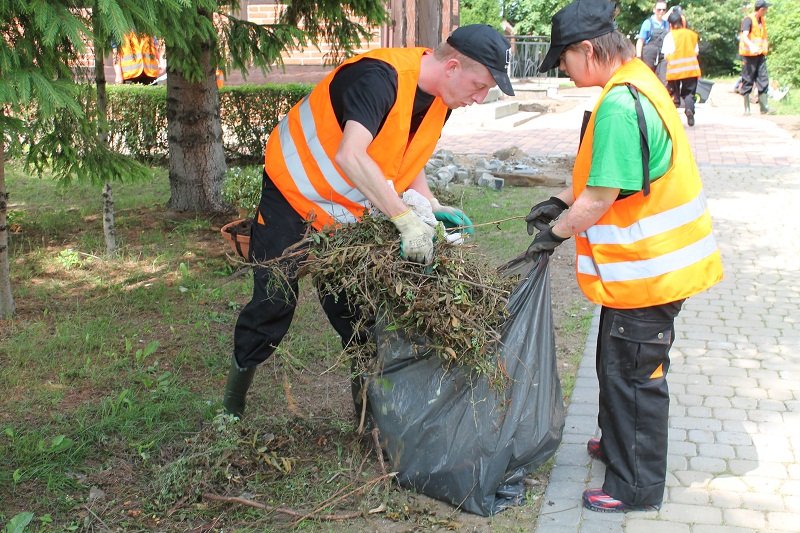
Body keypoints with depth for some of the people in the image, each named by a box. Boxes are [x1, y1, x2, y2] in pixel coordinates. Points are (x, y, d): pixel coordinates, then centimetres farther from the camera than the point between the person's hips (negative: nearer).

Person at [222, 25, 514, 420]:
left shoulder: (440, 102, -4)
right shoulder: (379, 76, -31)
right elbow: (350, 156, -43)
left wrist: (432, 207, -9)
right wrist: (406, 219, -44)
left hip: (348, 213, 7)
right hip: (294, 194, -7)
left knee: (354, 308, 6)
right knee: (275, 300, -1)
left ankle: (367, 405, 19)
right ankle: (233, 400, 21)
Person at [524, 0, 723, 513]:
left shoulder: (620, 105, -26)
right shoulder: (638, 82, 7)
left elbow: (601, 198, -23)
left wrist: (555, 233, -9)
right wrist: (561, 201, 12)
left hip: (645, 269, -10)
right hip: (653, 261, 10)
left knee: (633, 374, 4)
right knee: (619, 363, 24)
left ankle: (637, 485, 20)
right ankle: (618, 444, 43)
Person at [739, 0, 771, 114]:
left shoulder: (762, 20, 13)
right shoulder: (748, 19, -13)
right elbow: (744, 36, -28)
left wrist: (766, 46, 34)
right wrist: (751, 46, -44)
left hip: (760, 54, 7)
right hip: (749, 54, -7)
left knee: (763, 79, 2)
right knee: (748, 81, -1)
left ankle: (763, 107, 4)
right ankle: (747, 108, 5)